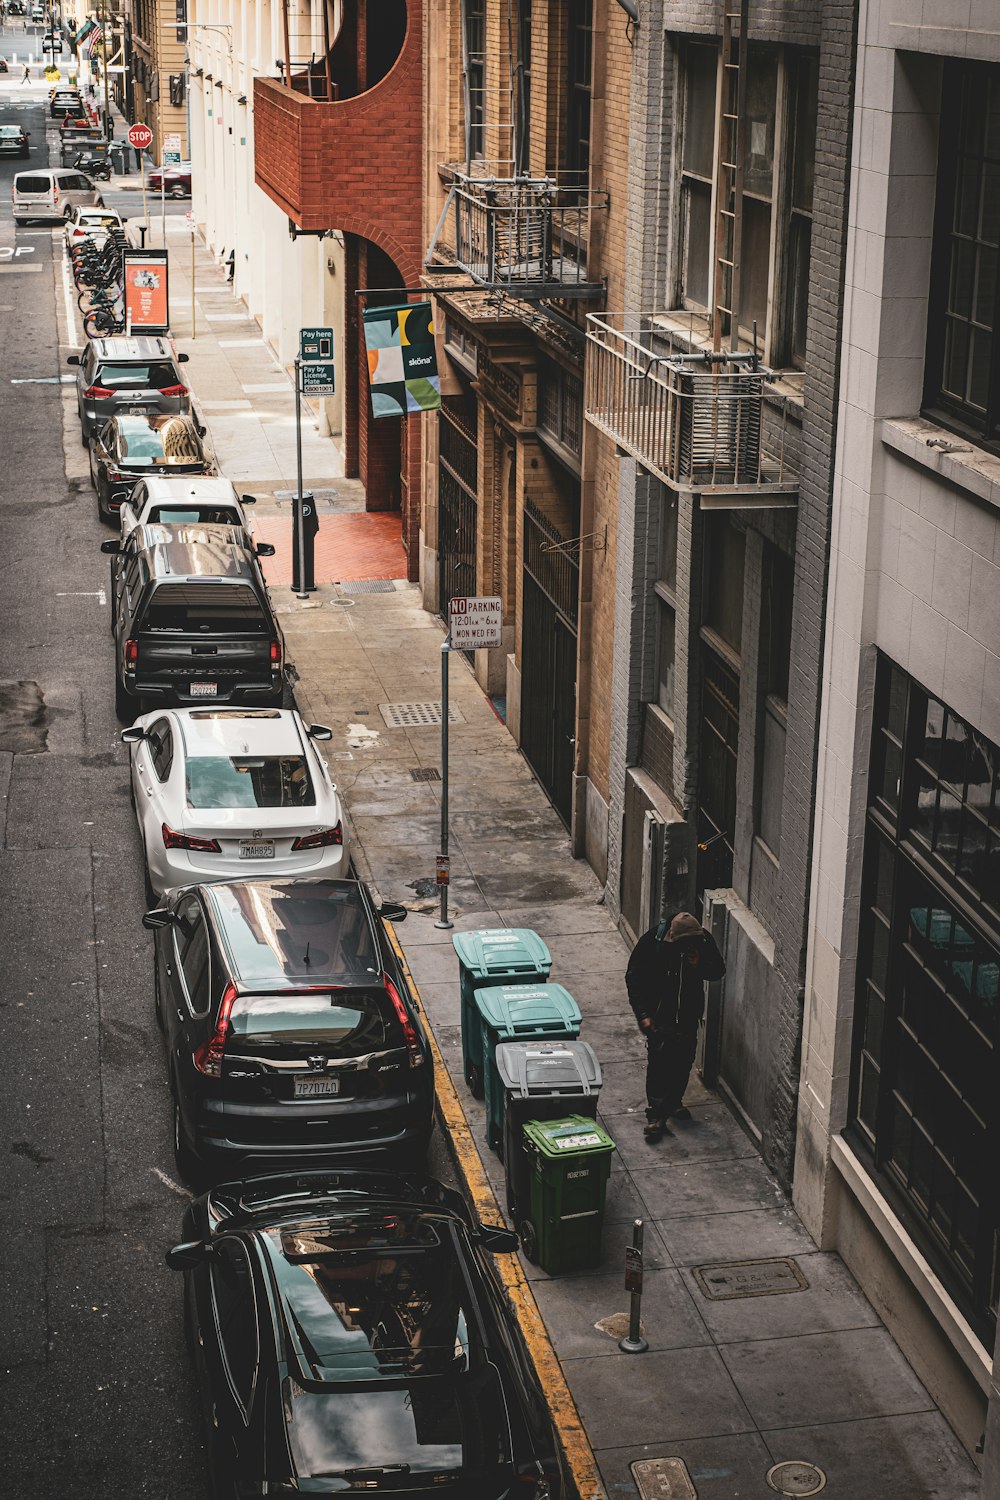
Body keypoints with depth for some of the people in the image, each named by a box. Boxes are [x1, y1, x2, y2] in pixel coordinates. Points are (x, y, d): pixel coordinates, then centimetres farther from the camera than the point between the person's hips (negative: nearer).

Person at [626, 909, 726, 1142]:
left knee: (683, 1060, 15)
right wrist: (642, 1014, -16)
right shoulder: (652, 941, -22)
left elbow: (718, 972, -2)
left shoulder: (703, 940, -15)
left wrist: (700, 965, -25)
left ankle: (673, 1102, 36)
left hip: (688, 1014, 4)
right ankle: (656, 1115, -5)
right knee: (659, 1061, -10)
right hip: (659, 1015, -4)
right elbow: (633, 977, -13)